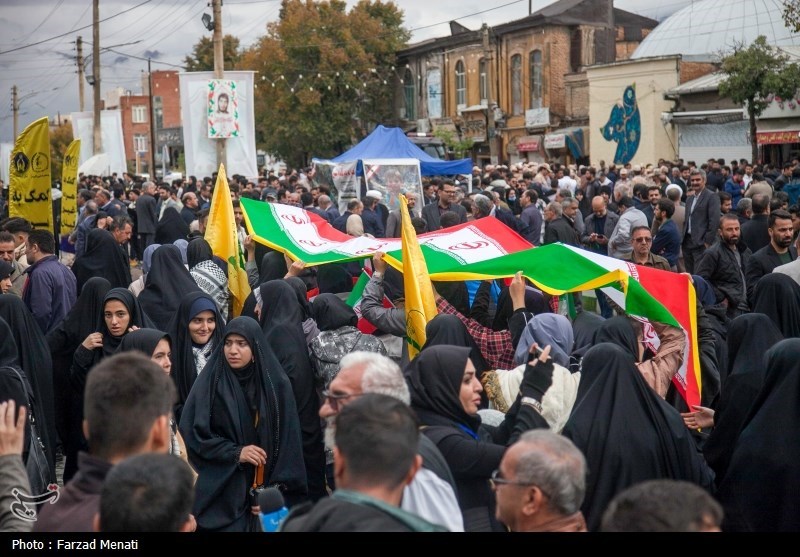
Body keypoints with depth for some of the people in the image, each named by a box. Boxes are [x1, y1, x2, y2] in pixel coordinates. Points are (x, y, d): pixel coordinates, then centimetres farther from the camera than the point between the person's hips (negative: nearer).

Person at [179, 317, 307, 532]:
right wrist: (235, 452, -13)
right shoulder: (210, 382, -3)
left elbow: (287, 442, 0)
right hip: (221, 493, -1)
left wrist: (275, 491, -5)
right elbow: (191, 433, -4)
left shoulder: (276, 383, -1)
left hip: (264, 491, 1)